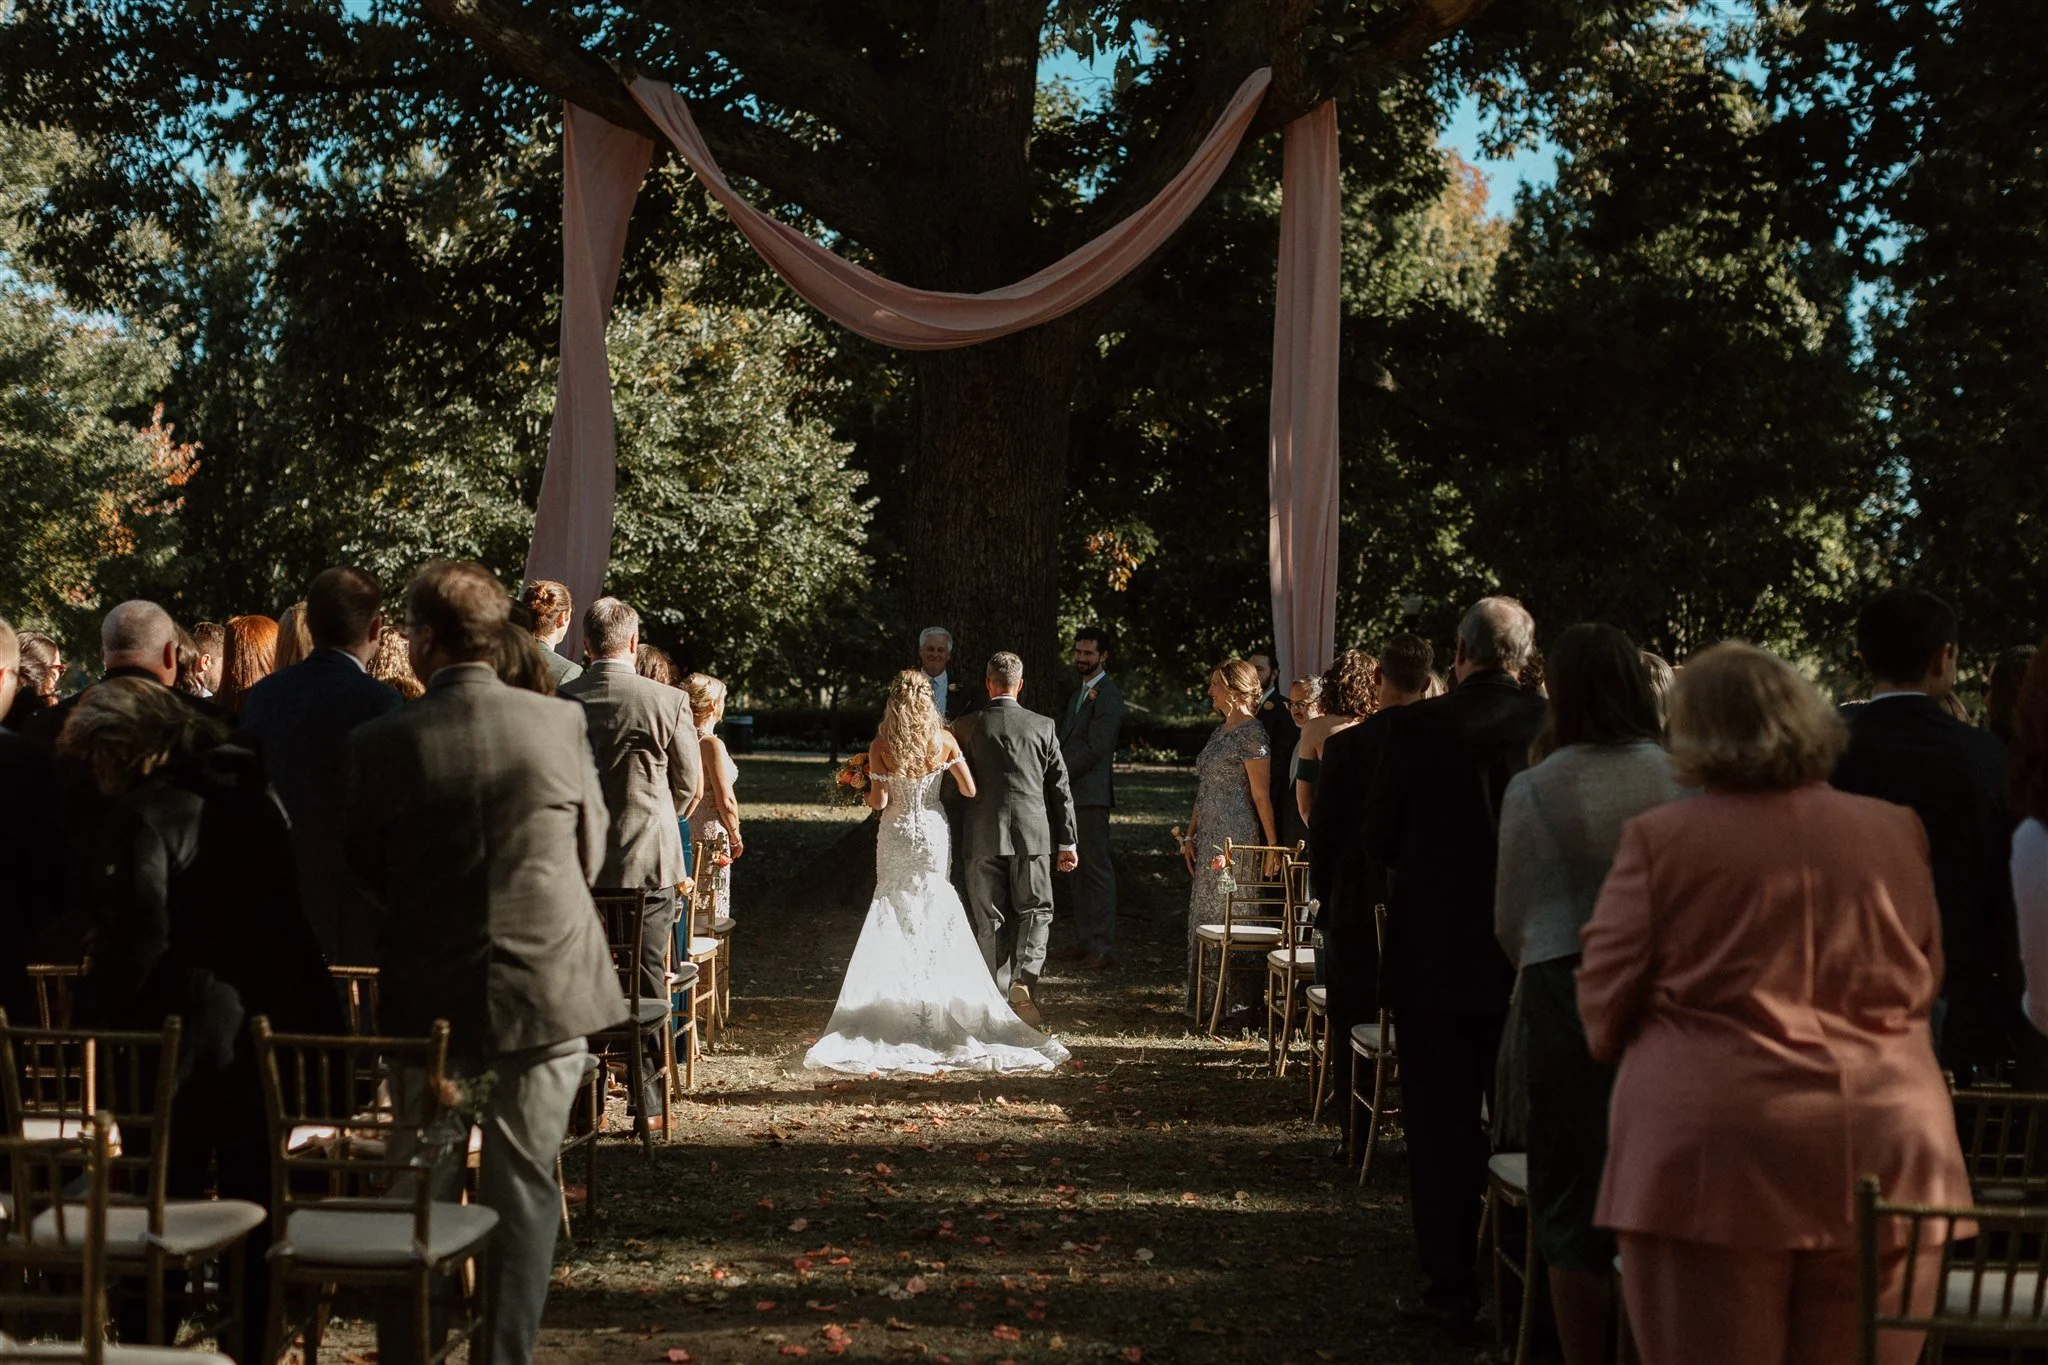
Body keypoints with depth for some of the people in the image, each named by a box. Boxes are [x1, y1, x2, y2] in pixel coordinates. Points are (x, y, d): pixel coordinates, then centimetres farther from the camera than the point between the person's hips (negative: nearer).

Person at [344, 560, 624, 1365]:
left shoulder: (382, 744, -10)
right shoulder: (562, 724, -6)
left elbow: (363, 870, 5)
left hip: (430, 990, 0)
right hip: (549, 982, 0)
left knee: (421, 1182, 15)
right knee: (524, 1184, 8)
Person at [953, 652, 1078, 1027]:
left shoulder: (967, 726, 0)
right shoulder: (1042, 726, 1)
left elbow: (956, 785, 6)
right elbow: (1060, 787, 3)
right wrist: (1067, 842, 9)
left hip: (983, 836, 0)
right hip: (1032, 833, 0)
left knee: (990, 919, 7)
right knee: (1035, 911, 10)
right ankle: (1024, 978, -12)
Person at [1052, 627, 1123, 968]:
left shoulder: (1108, 696, -9)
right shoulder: (1078, 694, 21)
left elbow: (1095, 748, -16)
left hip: (1091, 793, -9)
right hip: (1070, 793, 9)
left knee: (1096, 867, -7)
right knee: (1076, 869, 11)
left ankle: (1103, 946, -6)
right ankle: (1083, 940, 17)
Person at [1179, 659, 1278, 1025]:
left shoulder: (1251, 734, -12)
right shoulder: (1219, 732, 16)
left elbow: (1261, 796, -15)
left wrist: (1273, 846, -15)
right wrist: (1190, 836, 15)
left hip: (1236, 839, -9)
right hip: (1210, 840, 9)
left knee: (1227, 916, -4)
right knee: (1204, 914, 12)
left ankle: (1234, 1002, 4)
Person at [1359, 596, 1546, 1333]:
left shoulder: (1418, 727, -13)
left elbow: (1378, 837, -4)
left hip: (1435, 956, -2)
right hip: (1532, 960, 2)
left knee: (1442, 1127, 8)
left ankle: (1450, 1287, 12)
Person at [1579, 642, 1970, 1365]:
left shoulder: (1660, 838, -6)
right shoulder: (1896, 833, 6)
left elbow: (1606, 1006, 0)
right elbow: (1924, 983, 18)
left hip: (1711, 1160, -3)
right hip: (1885, 1165, 3)